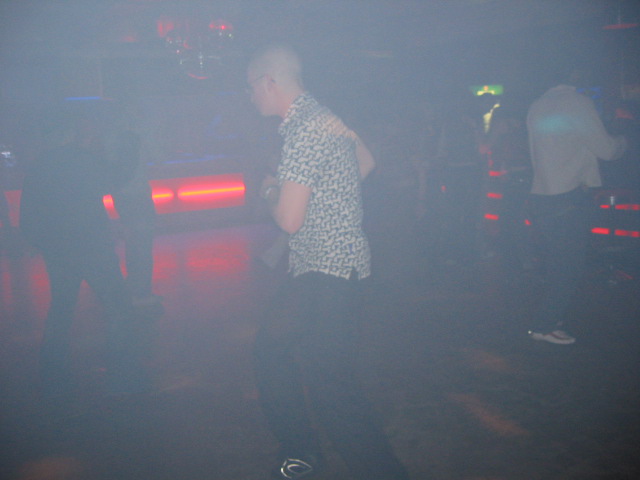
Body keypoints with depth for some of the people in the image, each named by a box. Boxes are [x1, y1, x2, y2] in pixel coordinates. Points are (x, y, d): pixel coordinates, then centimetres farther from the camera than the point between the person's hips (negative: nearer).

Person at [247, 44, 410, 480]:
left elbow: (290, 219, -24)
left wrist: (271, 192, -1)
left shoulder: (305, 131, -20)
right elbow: (366, 163, 26)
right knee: (271, 348, 15)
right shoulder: (323, 117, 11)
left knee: (326, 379, -10)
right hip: (314, 266, 10)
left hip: (328, 272, -10)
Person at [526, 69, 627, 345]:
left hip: (540, 195, 8)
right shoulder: (578, 103, -10)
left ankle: (554, 317, 26)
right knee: (569, 263, 0)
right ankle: (544, 326, 1)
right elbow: (605, 149, -6)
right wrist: (622, 142, 15)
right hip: (569, 195, -8)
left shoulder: (537, 106, 13)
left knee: (557, 262, 18)